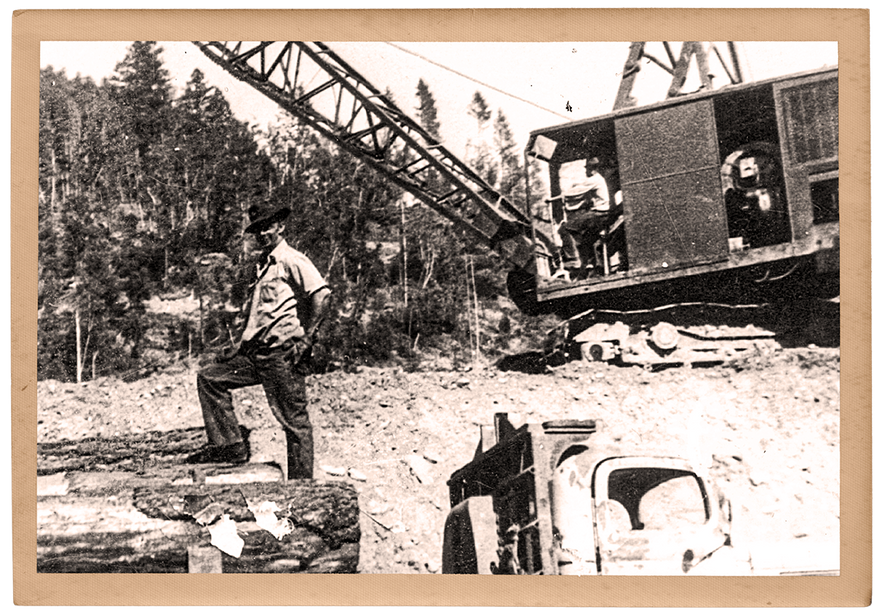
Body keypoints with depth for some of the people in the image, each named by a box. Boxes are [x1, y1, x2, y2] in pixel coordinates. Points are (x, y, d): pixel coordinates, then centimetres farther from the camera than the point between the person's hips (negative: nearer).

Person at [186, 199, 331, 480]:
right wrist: (243, 346, 18)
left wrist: (305, 339, -19)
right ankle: (230, 446, 5)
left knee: (294, 420, -4)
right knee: (209, 378, 6)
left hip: (283, 354, -9)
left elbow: (321, 295, -19)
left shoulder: (292, 260, -7)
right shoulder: (262, 266, 21)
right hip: (255, 352, 9)